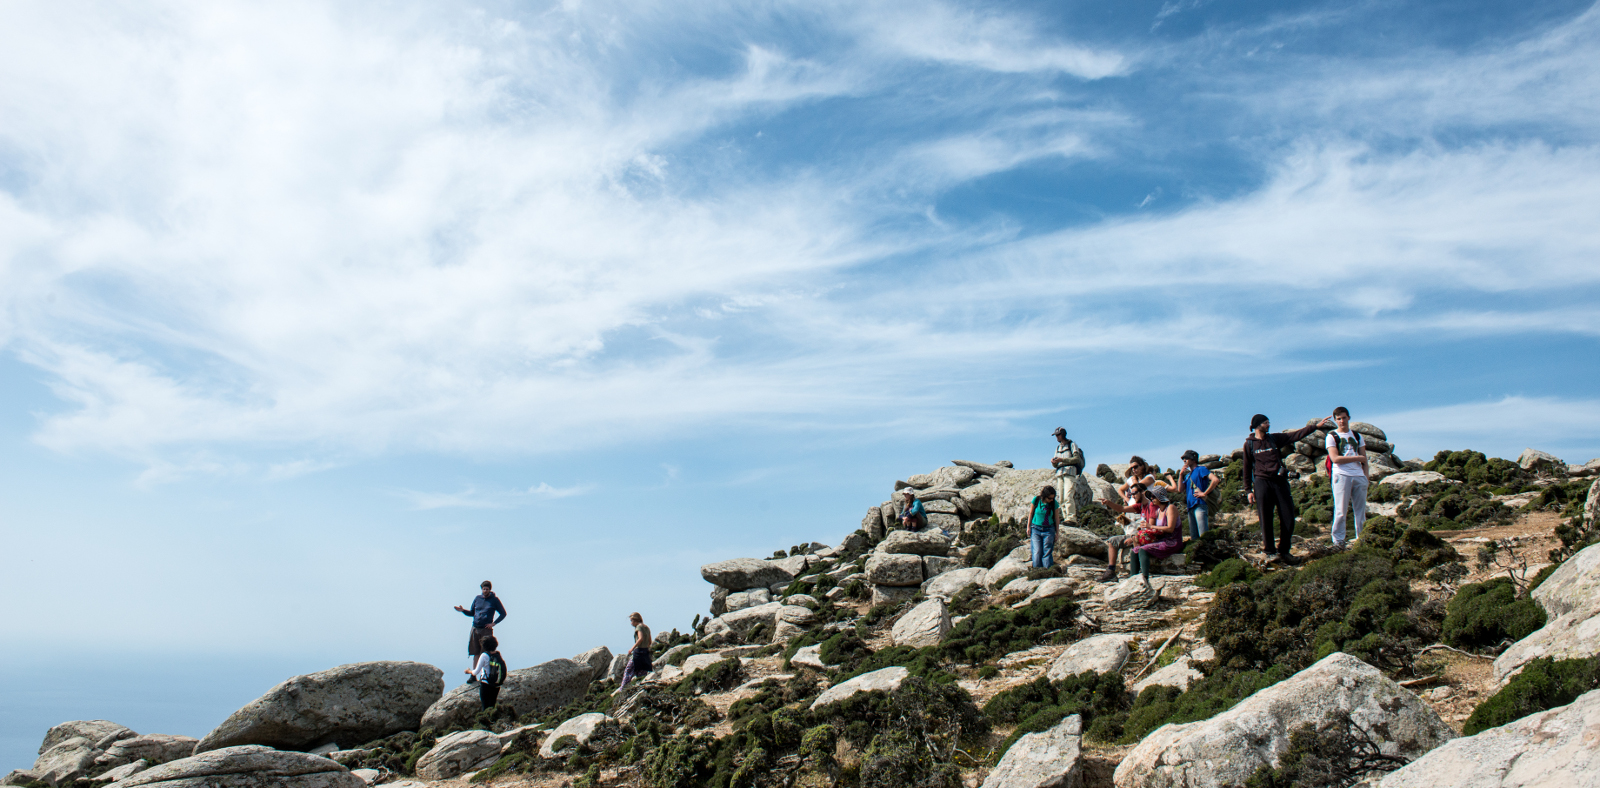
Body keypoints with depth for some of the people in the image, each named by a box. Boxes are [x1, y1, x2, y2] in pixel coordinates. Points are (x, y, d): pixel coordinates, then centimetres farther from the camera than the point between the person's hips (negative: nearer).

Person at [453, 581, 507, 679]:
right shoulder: (477, 598, 11)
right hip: (475, 629, 4)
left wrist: (493, 623, -5)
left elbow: (503, 614, 5)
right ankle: (473, 675, 12)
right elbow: (472, 613, 20)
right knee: (475, 653, 7)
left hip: (486, 630, -4)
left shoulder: (495, 600, 1)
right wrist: (463, 611, 2)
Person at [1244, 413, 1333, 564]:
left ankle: (1283, 551, 11)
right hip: (1262, 482, -3)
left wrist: (1315, 426, -5)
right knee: (1266, 519, -4)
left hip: (1279, 481, 3)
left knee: (1288, 518, 0)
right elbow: (1247, 468, 7)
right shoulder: (1249, 444, 5)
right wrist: (1248, 490, 3)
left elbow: (1296, 435, 5)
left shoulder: (1274, 438, 13)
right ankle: (1270, 552, 2)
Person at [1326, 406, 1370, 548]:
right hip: (1341, 475, -4)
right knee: (1340, 510, -6)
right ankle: (1338, 539, 0)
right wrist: (1358, 458, -5)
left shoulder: (1357, 436, 18)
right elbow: (1335, 458, -9)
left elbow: (1364, 459, 16)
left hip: (1359, 476, 4)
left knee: (1361, 510, 4)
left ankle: (1361, 539, 10)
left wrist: (1365, 476, 5)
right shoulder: (1332, 436, 4)